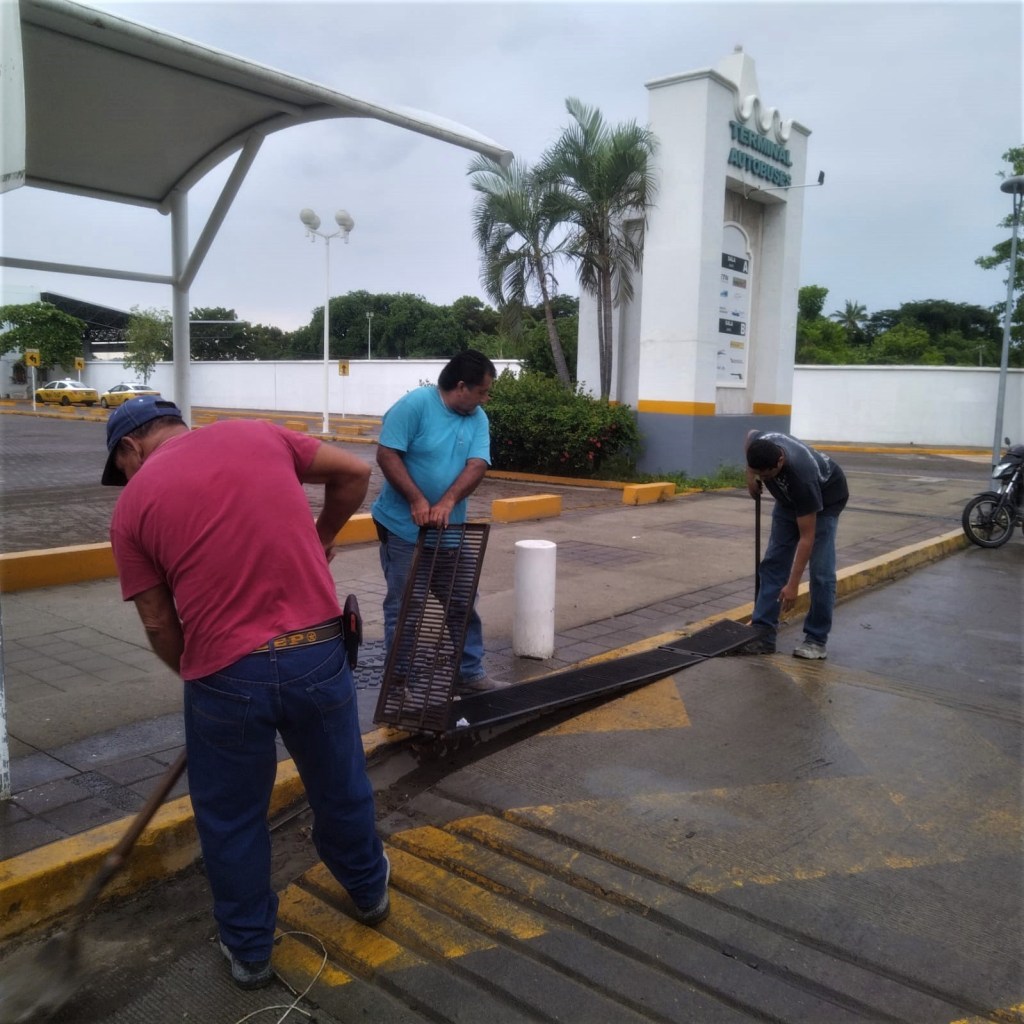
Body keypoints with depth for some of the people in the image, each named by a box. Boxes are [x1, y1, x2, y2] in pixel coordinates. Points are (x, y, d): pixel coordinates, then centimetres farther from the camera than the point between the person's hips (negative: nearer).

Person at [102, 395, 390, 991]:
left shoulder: (133, 503, 4)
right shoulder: (259, 434, 8)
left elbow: (159, 624, 5)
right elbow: (355, 473, 10)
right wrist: (322, 537, 24)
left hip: (228, 672, -2)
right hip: (320, 652, 3)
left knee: (232, 819, 20)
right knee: (340, 786, 25)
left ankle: (249, 950, 37)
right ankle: (369, 891, 48)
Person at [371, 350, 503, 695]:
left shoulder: (477, 418, 3)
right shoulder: (414, 405, -14)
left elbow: (476, 466, -9)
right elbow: (387, 455, -18)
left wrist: (446, 503, -25)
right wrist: (417, 501, -25)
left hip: (449, 528, 6)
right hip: (404, 527, -6)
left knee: (463, 602, 12)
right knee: (402, 607, 3)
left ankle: (469, 672, 25)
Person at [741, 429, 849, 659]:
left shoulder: (801, 476, -44)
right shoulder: (760, 447, -30)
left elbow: (807, 537, -37)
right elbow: (751, 434, 0)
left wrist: (793, 585, -36)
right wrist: (750, 476, -6)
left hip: (826, 498, -6)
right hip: (789, 498, 6)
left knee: (821, 572, -13)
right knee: (773, 563, -3)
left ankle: (816, 638, -1)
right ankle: (763, 632, -2)